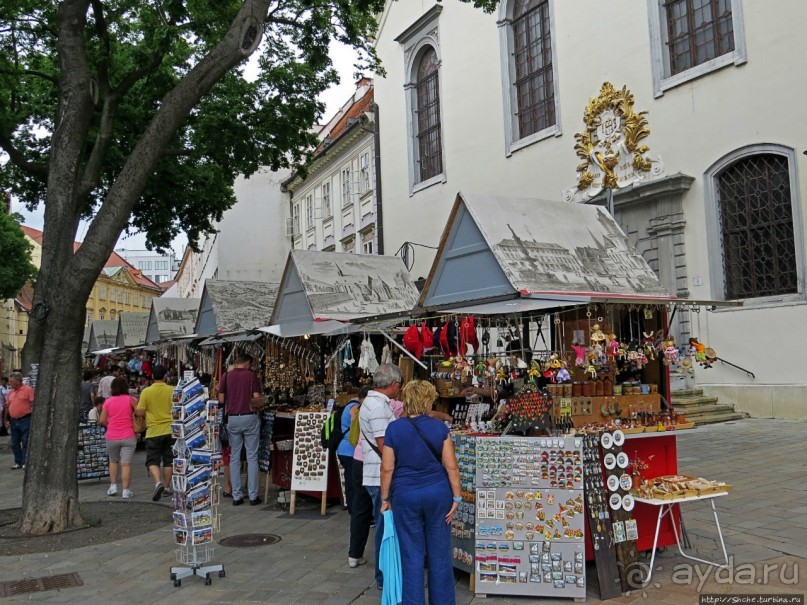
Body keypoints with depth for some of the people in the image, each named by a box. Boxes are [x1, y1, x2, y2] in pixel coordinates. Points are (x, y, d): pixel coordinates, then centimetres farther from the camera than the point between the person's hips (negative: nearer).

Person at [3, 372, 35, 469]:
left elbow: (32, 405, -8)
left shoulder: (28, 390, -6)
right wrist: (5, 420, 13)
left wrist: (32, 420, -12)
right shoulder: (10, 392, 12)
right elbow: (7, 407, 18)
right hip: (13, 421, 6)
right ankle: (18, 462, 19)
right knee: (15, 443, 10)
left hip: (25, 420, -6)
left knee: (25, 443, -3)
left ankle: (25, 462, 3)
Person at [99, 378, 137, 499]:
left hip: (112, 437, 2)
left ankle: (113, 486, 22)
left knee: (113, 461, 22)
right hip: (128, 437, -2)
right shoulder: (131, 400, -4)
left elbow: (101, 421, 0)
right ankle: (125, 491, -3)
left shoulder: (108, 402, 1)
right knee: (126, 464, -1)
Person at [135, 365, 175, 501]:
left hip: (153, 431, -2)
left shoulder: (146, 392, -8)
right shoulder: (172, 390, -4)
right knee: (168, 460, 12)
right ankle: (166, 487, 17)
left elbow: (140, 413, -6)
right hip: (170, 430, 2)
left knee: (152, 460, 6)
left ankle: (158, 482, -16)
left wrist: (134, 409, 15)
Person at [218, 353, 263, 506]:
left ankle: (236, 496, 11)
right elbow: (257, 398, -8)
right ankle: (253, 496, 6)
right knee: (252, 458, 4)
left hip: (232, 418, 2)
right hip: (250, 418, -2)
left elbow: (221, 399, 3)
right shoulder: (251, 375, -4)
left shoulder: (226, 376, 3)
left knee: (234, 458, 9)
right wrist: (262, 400, 13)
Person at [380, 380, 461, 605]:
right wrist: (456, 497, 2)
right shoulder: (440, 427, -5)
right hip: (437, 493, 1)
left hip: (406, 496, -1)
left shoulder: (394, 429, -6)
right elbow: (451, 466, -5)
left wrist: (384, 499, 5)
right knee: (439, 552, 12)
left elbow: (387, 468, -5)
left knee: (412, 554, 9)